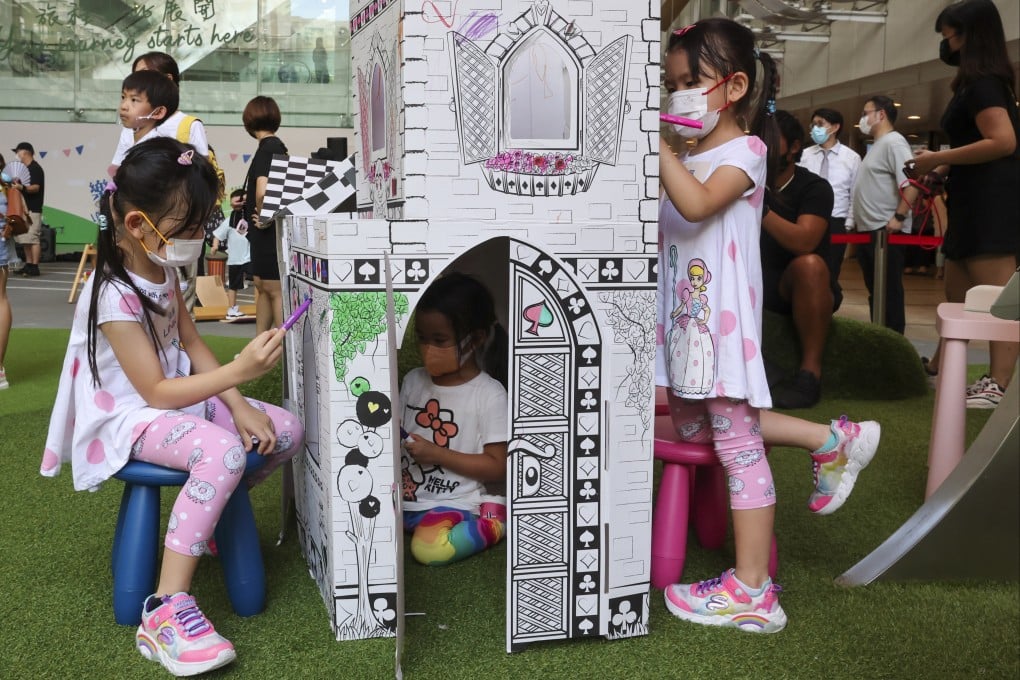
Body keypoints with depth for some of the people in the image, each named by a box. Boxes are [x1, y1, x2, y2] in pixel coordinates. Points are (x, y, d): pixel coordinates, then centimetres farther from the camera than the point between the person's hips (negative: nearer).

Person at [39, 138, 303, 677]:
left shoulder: (163, 270, 5)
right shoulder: (113, 295, -23)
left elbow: (191, 342, 8)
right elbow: (157, 392, -23)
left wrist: (238, 405, -5)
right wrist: (239, 370, -30)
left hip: (180, 397, 9)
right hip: (128, 419, -9)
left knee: (286, 431, -1)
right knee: (222, 451, -36)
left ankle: (206, 512, 22)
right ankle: (165, 611, -33)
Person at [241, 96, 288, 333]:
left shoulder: (267, 148, -17)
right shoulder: (278, 146, 12)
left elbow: (262, 190, -32)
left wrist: (263, 217, -17)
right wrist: (247, 199, 17)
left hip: (268, 231, -10)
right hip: (266, 233, 10)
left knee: (275, 290, -5)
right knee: (263, 287, 17)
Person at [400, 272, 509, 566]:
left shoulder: (489, 394, -8)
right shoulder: (413, 381, 7)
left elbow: (498, 467, -9)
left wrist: (437, 454, -17)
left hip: (454, 503, -4)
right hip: (406, 497, 5)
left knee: (430, 549, -29)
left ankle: (489, 524, -4)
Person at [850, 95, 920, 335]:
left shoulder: (894, 142, -11)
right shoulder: (877, 145, 20)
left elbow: (911, 182, -22)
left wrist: (898, 217, -24)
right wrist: (857, 220, 15)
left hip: (885, 232, -10)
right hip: (869, 230, 10)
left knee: (889, 293, -5)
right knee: (875, 292, 14)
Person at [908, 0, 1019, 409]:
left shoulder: (980, 83, -13)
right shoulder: (986, 80, 19)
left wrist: (938, 158, -17)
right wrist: (943, 167, 14)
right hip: (978, 200, 11)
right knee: (957, 291, 15)